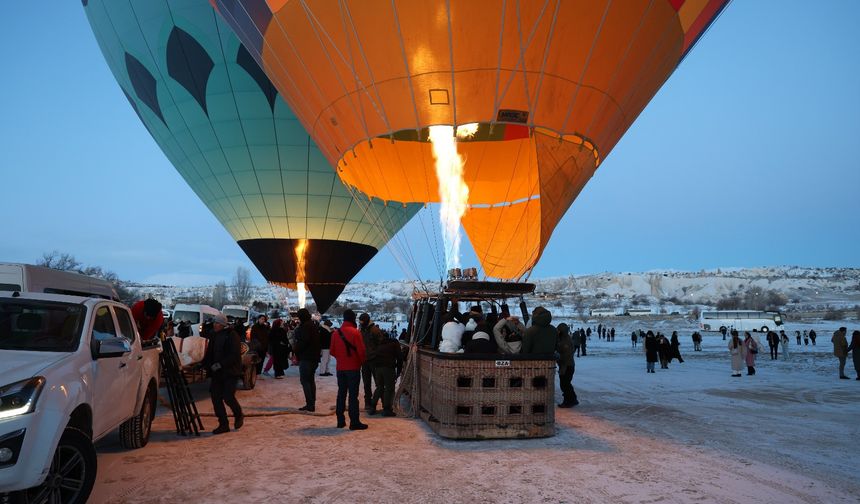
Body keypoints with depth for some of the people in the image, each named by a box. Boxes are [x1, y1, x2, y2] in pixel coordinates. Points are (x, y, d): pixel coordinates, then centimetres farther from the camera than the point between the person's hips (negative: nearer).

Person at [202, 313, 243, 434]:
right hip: (216, 373, 7)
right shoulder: (213, 335, 10)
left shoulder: (232, 336, -12)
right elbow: (209, 353, 17)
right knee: (215, 397, 2)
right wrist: (204, 364, 4)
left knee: (228, 397, -11)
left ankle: (238, 415, 19)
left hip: (230, 372, -7)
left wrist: (220, 364, -22)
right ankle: (223, 424, 12)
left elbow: (234, 355, -18)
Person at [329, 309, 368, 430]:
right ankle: (354, 422, -2)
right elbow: (361, 351, -14)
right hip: (353, 367, -5)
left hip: (340, 368, 5)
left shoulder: (336, 333, 3)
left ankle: (340, 421, 16)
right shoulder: (355, 332, -13)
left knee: (341, 393, 13)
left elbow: (332, 351, 7)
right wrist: (362, 361, 4)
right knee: (353, 395, -2)